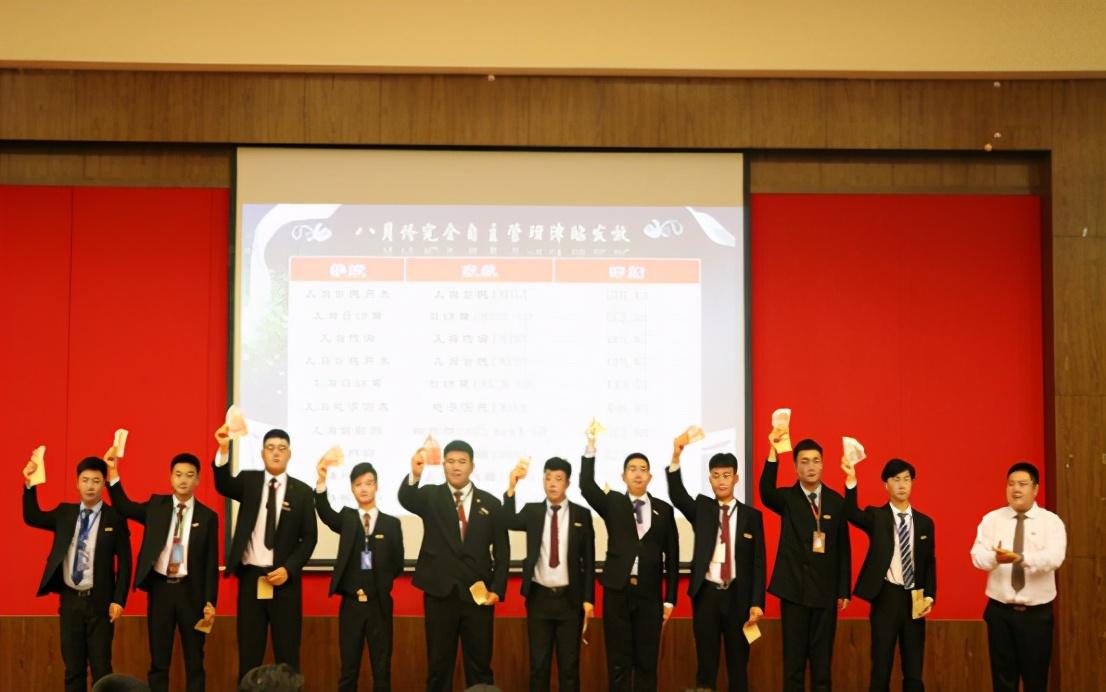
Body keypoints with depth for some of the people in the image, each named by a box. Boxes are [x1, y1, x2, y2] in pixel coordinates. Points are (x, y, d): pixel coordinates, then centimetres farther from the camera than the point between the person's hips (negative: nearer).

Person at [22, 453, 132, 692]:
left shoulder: (115, 517, -5)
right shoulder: (65, 512, 8)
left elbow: (124, 561, -5)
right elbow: (32, 517, 6)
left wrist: (119, 600, -11)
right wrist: (29, 485, -7)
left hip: (99, 601, -4)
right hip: (70, 599, 4)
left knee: (101, 667, 0)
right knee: (73, 667, 9)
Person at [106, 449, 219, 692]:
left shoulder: (207, 516, 1)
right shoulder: (156, 505, 7)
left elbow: (211, 563, 0)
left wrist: (210, 601, -6)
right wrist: (113, 472, -7)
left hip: (191, 590, -1)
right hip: (160, 588, 1)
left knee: (194, 661, 6)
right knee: (158, 661, 6)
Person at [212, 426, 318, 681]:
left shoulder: (302, 491, 3)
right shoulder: (248, 481, 5)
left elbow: (309, 537, 2)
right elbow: (223, 485, -17)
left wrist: (288, 568, -11)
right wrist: (224, 449, -34)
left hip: (284, 578, -1)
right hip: (251, 576, 1)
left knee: (287, 652, 2)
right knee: (249, 651, 4)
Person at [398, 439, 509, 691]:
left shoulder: (490, 503, 6)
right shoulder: (430, 496, 3)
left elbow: (502, 551, 7)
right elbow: (405, 498, -20)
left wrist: (497, 589, -4)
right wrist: (415, 474, -42)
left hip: (478, 594, 1)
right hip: (440, 594, -1)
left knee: (480, 665, 6)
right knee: (438, 664, 5)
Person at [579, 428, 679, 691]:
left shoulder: (663, 510, 7)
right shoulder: (612, 503, 7)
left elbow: (672, 556, 7)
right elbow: (586, 486, -12)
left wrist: (669, 599, 2)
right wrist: (591, 446, -22)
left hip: (650, 593, 1)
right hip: (617, 591, 0)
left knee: (647, 661, 3)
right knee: (618, 661, 2)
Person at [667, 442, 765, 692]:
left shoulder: (751, 515, 4)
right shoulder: (701, 508, 7)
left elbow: (758, 562, 2)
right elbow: (677, 496, -14)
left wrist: (756, 602, -7)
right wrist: (676, 458, -28)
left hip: (738, 596, 0)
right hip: (706, 594, 0)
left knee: (738, 663, 5)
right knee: (706, 663, 3)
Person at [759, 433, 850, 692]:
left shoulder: (836, 501, 6)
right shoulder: (787, 498, 0)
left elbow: (843, 549, 7)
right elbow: (766, 493, -25)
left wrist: (844, 590, 3)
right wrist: (773, 453, -37)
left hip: (826, 590, 2)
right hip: (794, 588, -2)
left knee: (822, 657, 5)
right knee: (794, 657, 2)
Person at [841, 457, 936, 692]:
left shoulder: (924, 522, 9)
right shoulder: (876, 516, 0)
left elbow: (929, 563, 11)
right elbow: (851, 514, -22)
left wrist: (930, 596, -3)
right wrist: (851, 479, -36)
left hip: (914, 599, 3)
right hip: (886, 598, -3)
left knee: (914, 671, 6)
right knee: (881, 668, 2)